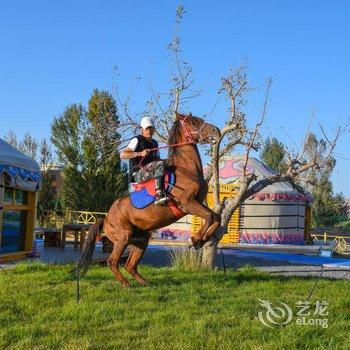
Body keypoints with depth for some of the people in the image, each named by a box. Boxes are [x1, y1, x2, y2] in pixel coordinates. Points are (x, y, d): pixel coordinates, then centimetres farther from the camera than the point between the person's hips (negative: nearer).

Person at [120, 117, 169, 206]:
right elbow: (122, 155, -10)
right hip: (138, 174, -8)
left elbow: (157, 159, 28)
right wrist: (140, 153, -23)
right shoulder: (137, 140, 0)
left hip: (151, 173, 8)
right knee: (160, 164, -31)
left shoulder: (154, 143, 21)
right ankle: (159, 195, -44)